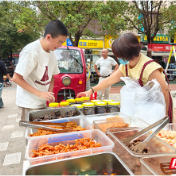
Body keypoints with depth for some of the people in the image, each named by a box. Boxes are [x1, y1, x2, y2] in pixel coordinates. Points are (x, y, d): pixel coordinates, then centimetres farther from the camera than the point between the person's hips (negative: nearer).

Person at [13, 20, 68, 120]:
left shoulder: (52, 53, 5)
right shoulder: (31, 51, -19)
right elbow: (16, 78, -19)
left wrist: (50, 92, -1)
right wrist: (40, 93, -21)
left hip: (42, 103, 7)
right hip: (30, 105, -7)